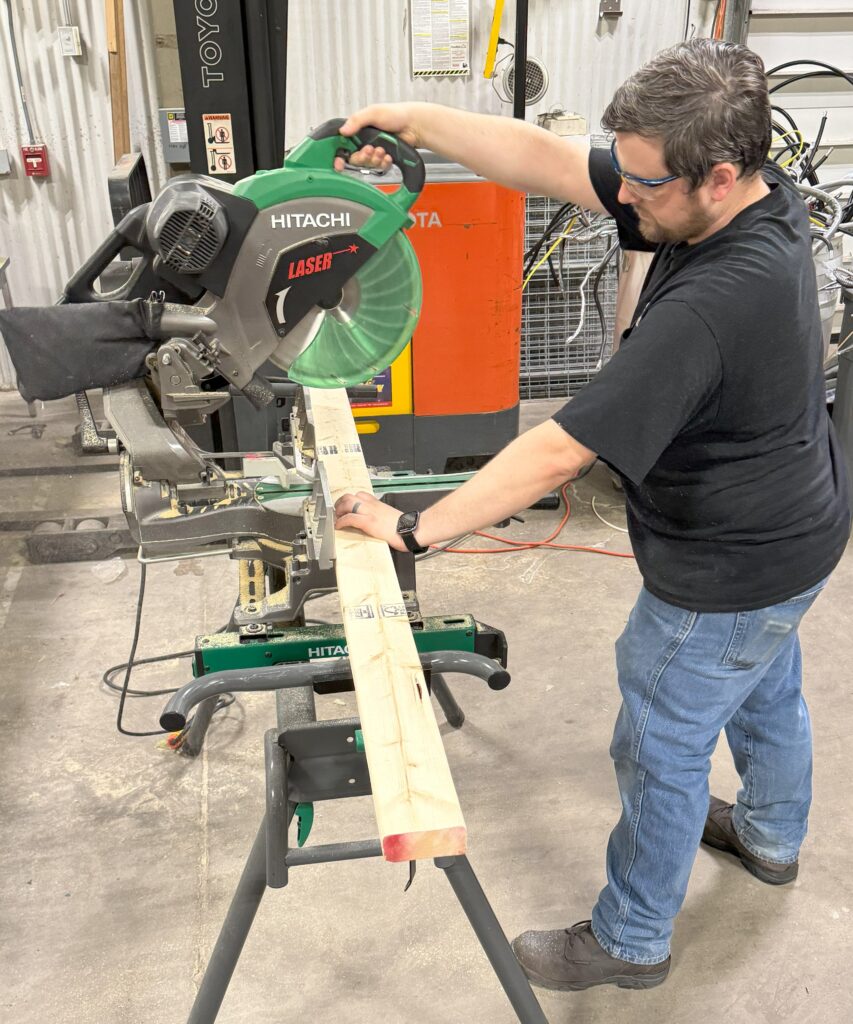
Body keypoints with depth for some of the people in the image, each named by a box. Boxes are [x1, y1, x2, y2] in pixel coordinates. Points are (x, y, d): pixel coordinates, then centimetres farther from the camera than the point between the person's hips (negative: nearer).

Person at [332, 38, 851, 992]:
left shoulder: (712, 306, -37)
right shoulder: (761, 197, -9)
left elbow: (558, 452, -36)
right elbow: (547, 160, -10)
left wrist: (412, 529, -28)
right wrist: (412, 119, -17)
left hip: (727, 576, -9)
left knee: (660, 752, 10)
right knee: (766, 689, 30)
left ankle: (629, 940, 35)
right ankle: (770, 837, 60)